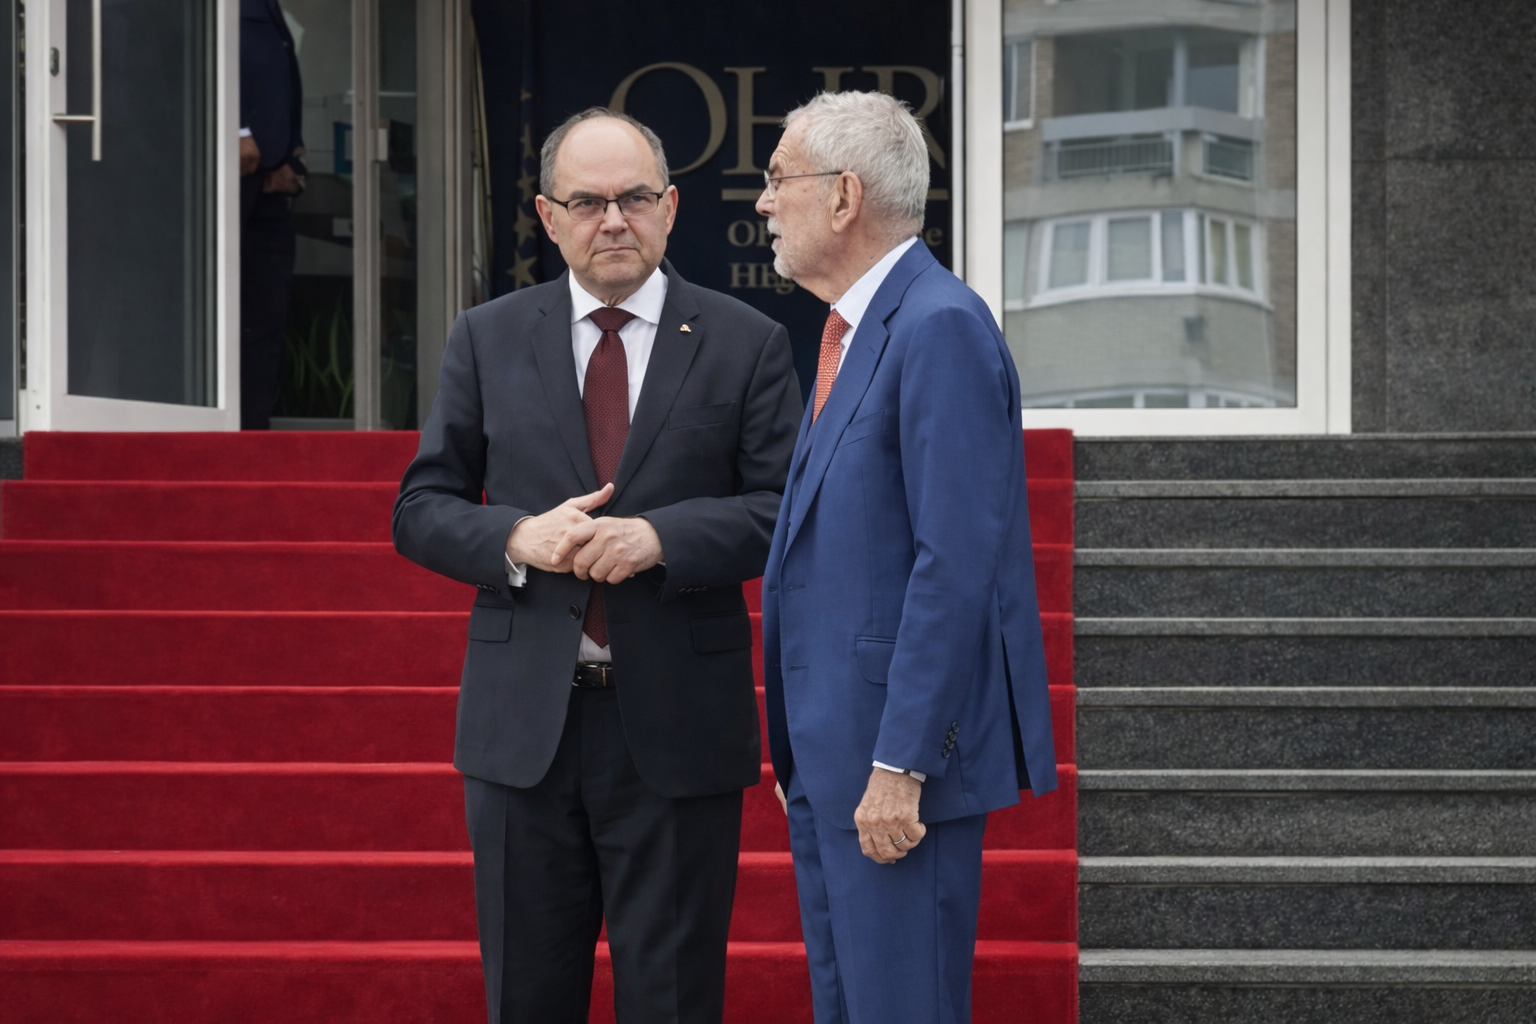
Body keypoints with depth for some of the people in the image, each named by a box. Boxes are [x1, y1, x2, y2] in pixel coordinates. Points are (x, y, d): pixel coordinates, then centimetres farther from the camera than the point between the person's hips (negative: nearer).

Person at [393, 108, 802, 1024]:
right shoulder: (487, 341, 8)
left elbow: (785, 510, -4)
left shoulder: (747, 344, 3)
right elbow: (421, 509, 6)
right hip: (523, 728, 2)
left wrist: (661, 536, -19)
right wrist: (518, 537, -13)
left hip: (677, 730, -2)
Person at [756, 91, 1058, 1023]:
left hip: (898, 746, -10)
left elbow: (956, 562, -22)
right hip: (828, 749, 10)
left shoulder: (940, 328, -16)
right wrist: (799, 741, 18)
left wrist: (900, 766, -23)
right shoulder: (854, 331, 16)